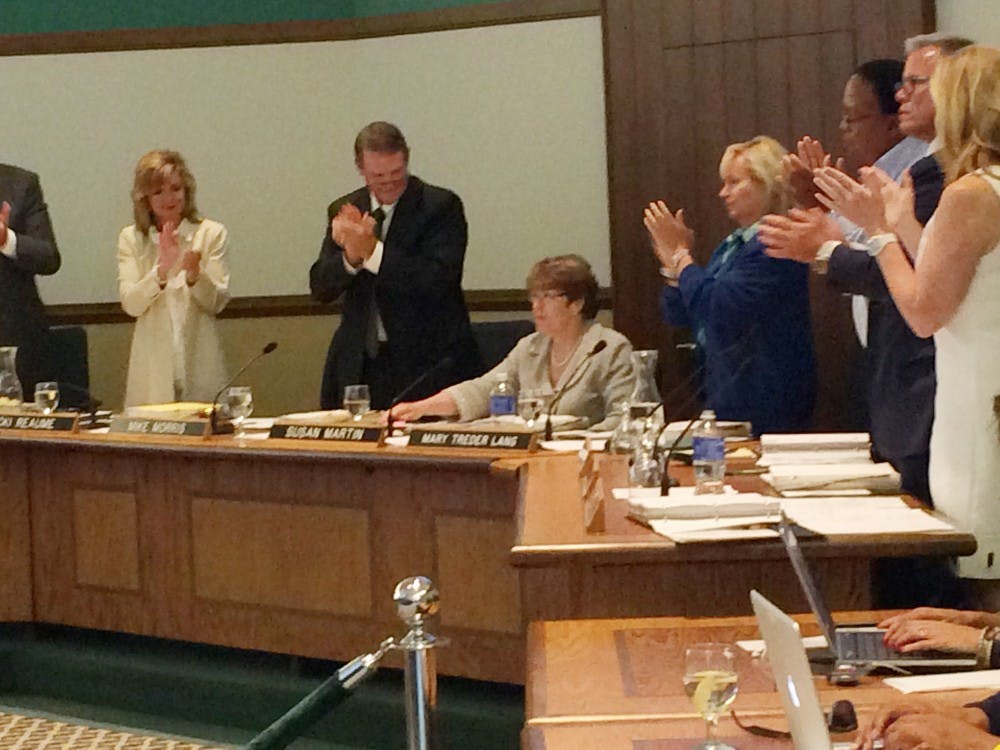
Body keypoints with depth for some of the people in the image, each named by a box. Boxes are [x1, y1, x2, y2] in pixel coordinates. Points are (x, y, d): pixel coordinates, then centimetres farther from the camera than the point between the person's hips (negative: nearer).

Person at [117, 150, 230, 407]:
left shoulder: (212, 234, 3)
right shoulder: (131, 239, 6)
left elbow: (217, 303, -1)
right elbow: (130, 304, -5)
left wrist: (194, 274, -19)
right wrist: (161, 271, -21)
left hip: (200, 365, 0)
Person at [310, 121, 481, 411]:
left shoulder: (442, 206, -3)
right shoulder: (344, 211, 10)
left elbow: (437, 281, -16)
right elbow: (320, 289, 4)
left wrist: (373, 251, -22)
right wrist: (350, 257, -16)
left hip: (427, 365, -3)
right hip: (361, 364, 4)